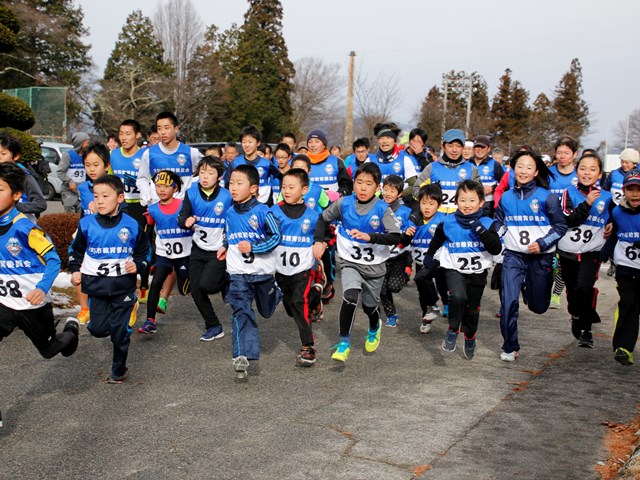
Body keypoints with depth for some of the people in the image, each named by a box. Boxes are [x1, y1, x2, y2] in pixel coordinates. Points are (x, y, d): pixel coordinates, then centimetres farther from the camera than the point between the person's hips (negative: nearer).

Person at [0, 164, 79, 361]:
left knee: (48, 350, 17)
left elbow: (53, 260, -21)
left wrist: (42, 289, -36)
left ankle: (71, 330, 48)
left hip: (33, 303, -4)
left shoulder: (24, 227, -21)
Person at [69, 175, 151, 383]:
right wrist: (75, 270, 2)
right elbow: (75, 250, 13)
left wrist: (137, 265, -8)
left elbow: (144, 251, 9)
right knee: (98, 329, -2)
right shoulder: (87, 224, -2)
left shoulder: (131, 225, -4)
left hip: (124, 285, -1)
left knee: (120, 331, 3)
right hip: (96, 285, 1)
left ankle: (119, 370, 22)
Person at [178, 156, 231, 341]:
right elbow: (182, 217, -6)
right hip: (198, 249, 4)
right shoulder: (192, 193, -4)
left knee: (206, 285, -20)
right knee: (196, 290, 4)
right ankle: (213, 327, 20)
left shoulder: (227, 197, -12)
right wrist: (186, 221, -29)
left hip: (219, 251, -4)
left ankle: (227, 280, 15)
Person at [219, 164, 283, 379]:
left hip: (262, 270, -2)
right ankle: (242, 356, -16)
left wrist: (252, 247, -22)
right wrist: (226, 248, 8)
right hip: (238, 273, 3)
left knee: (267, 310, 19)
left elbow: (276, 236, -14)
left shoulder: (262, 211, -14)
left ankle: (276, 292, 52)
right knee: (240, 312, -12)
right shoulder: (230, 213, 4)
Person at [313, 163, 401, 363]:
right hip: (350, 263, 0)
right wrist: (318, 241, -5)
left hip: (374, 266, 0)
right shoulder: (343, 203, -9)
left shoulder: (383, 209, -16)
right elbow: (323, 219, 7)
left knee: (370, 305, 17)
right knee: (350, 296, -27)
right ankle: (344, 343, -12)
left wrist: (369, 237, -36)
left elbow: (395, 237, -24)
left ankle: (374, 328, 55)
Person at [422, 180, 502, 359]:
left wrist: (481, 231, -25)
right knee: (458, 296, -29)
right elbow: (437, 240, 17)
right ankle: (452, 330, -6)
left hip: (478, 273, 2)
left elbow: (497, 249, -15)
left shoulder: (487, 223, -5)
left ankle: (470, 339, 42)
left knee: (472, 309, 16)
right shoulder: (448, 223, -4)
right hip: (454, 270, -1)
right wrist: (429, 255, 25)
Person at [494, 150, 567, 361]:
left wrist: (542, 244, -15)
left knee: (538, 306, 9)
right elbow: (498, 224, 15)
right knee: (509, 301, -12)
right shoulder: (506, 197, 3)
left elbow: (560, 226, -3)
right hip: (513, 256, 1)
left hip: (541, 256, -1)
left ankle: (530, 288, 45)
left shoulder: (547, 197, -7)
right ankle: (510, 347, 0)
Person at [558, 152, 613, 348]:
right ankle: (576, 319, 40)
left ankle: (586, 330, -7)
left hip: (592, 252, -1)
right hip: (568, 251, 1)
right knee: (572, 290, 13)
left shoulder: (606, 197, 4)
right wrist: (587, 203, -22)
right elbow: (567, 220, -15)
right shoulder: (570, 193, 0)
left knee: (585, 287, -21)